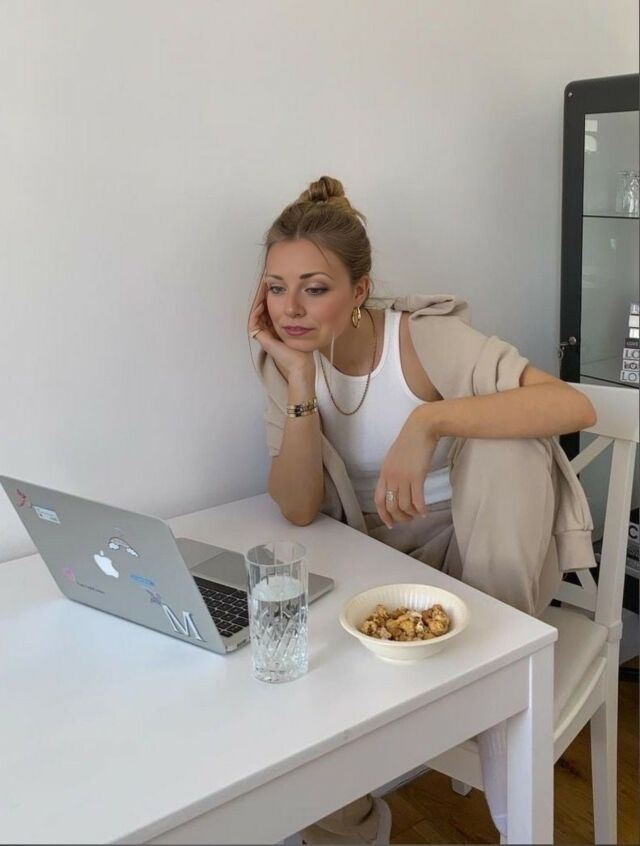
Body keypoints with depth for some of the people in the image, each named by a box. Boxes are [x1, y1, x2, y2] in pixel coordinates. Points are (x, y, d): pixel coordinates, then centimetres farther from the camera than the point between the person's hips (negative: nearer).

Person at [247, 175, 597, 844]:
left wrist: (428, 420, -42)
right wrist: (300, 380, -23)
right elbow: (298, 510, -14)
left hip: (484, 549, -2)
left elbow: (576, 406, -32)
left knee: (500, 441, -31)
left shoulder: (425, 338, -19)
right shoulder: (286, 361, -7)